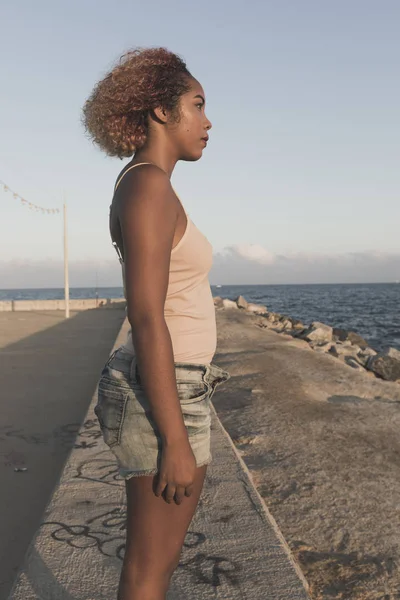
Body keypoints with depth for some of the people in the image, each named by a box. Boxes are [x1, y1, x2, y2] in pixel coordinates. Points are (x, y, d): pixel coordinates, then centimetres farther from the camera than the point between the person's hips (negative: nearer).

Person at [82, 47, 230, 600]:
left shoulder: (148, 189, 13)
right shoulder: (149, 185, -18)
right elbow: (146, 322, -23)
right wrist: (176, 441, -20)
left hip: (169, 387, 10)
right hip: (163, 398, -10)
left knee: (161, 554, 23)